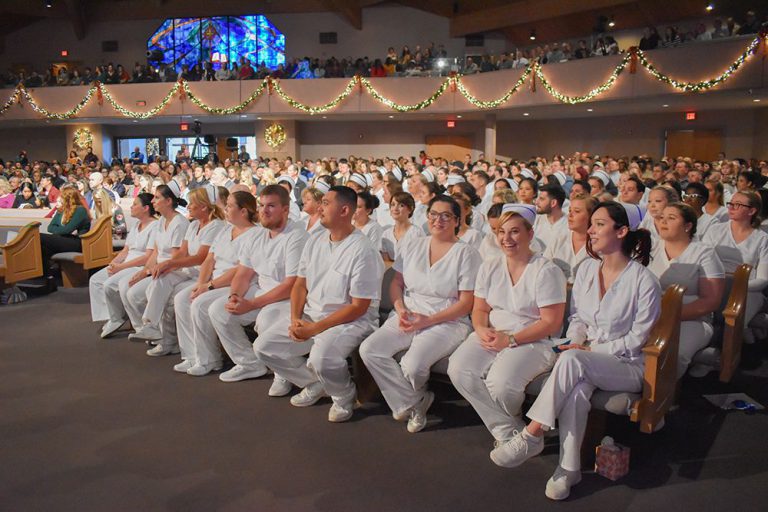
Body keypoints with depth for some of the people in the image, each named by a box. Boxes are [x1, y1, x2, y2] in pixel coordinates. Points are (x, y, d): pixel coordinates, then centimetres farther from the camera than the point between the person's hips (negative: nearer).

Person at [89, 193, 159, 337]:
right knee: (95, 280, 1)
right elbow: (126, 250, 17)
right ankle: (108, 317, -1)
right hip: (127, 265, 10)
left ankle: (117, 319, -1)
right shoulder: (136, 224, 16)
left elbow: (148, 257, -21)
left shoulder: (155, 226, -14)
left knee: (110, 284, -24)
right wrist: (113, 263, -3)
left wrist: (121, 267, -19)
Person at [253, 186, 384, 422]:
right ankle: (315, 384, 15)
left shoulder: (363, 251, -16)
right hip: (310, 315, 8)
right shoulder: (315, 242, 7)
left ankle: (344, 397, 1)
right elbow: (300, 284, 12)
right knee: (264, 346, -4)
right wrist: (295, 319, -7)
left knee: (321, 358, -34)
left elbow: (358, 307, -17)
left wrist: (315, 328, -20)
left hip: (351, 320, -7)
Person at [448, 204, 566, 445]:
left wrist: (511, 339, -17)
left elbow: (551, 323, -9)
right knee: (459, 369, -22)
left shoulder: (546, 271, -6)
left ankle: (506, 428, 6)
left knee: (501, 382, -31)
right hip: (490, 336, 5)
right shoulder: (490, 267, 12)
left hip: (532, 341, -5)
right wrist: (482, 330, -10)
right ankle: (509, 430, -7)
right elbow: (479, 309, 13)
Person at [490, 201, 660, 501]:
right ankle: (569, 468, -23)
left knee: (571, 361, -35)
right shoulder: (586, 269, 6)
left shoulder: (643, 280, -11)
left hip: (627, 366, -4)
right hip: (585, 357, 4)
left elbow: (637, 338, -10)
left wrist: (590, 350, -15)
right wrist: (577, 342, -6)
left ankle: (531, 437, -29)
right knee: (577, 388, -33)